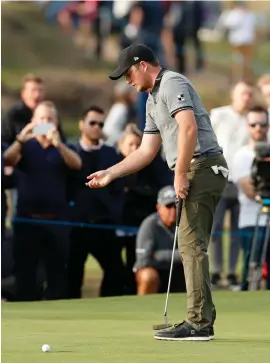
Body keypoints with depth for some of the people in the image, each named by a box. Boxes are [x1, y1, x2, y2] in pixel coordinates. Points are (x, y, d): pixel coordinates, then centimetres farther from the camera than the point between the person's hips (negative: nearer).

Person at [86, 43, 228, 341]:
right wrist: (110, 174, 20)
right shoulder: (153, 100, 23)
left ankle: (198, 323, -15)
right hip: (195, 173, 10)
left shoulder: (172, 84, -8)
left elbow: (189, 128, -21)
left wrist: (180, 174, -20)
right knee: (191, 246, 10)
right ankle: (202, 319, 11)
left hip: (202, 167, -10)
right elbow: (146, 152, 25)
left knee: (191, 244, -13)